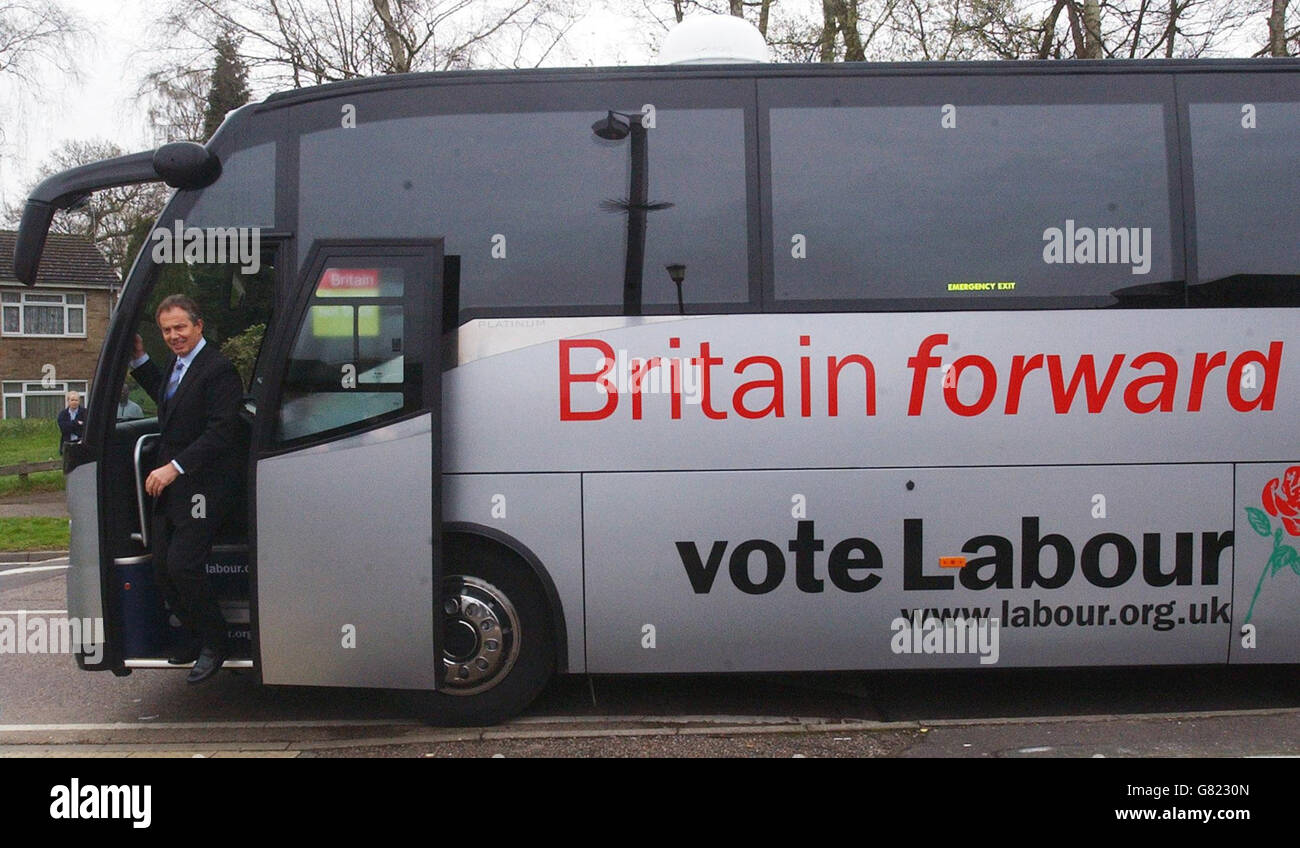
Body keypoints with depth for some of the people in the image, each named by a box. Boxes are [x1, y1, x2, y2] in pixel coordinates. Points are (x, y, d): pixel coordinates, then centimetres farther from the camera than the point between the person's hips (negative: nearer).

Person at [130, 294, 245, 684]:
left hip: (202, 487, -10)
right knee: (163, 571, 11)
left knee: (183, 566, -12)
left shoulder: (218, 369, -15)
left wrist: (174, 467, -23)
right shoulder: (175, 364, 14)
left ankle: (214, 644, 7)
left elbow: (221, 432, -21)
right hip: (168, 485, 10)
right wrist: (139, 358, 25)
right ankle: (199, 637, 27)